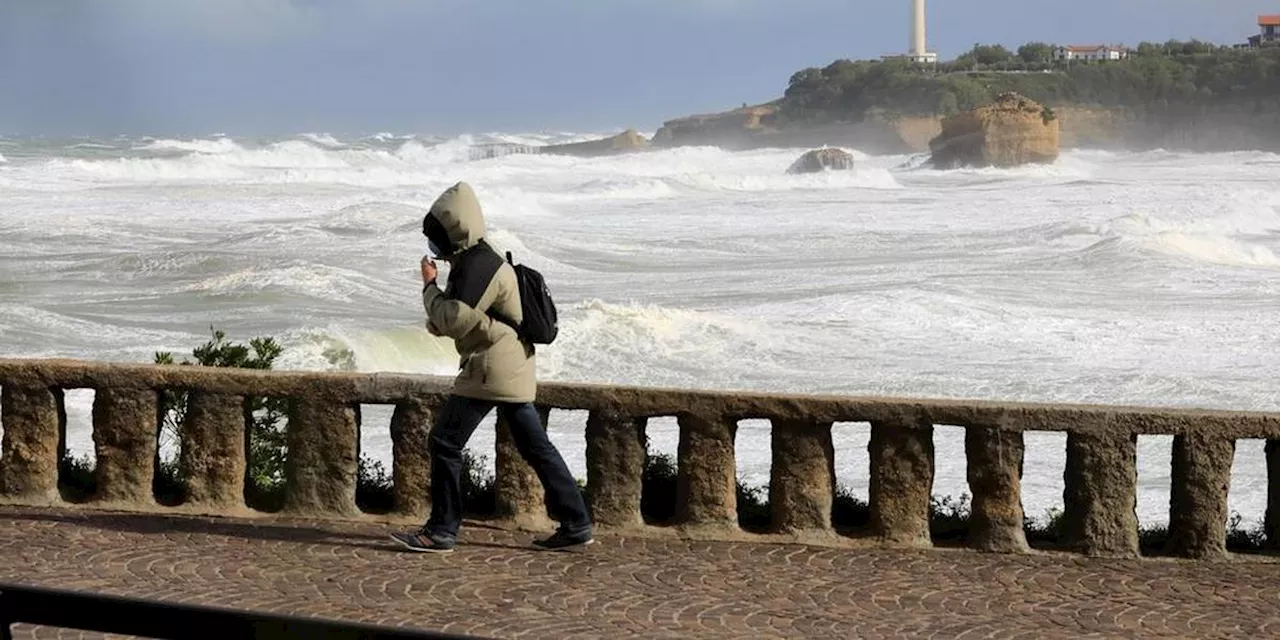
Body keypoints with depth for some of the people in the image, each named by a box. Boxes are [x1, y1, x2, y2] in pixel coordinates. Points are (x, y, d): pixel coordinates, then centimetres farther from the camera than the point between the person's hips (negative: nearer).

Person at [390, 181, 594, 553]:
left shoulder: (477, 266, -17)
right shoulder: (475, 261, 17)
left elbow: (455, 320, -22)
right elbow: (463, 317, 28)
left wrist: (430, 287, -7)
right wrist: (438, 322, 8)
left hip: (491, 369, -11)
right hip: (513, 367, 11)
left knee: (445, 442, -5)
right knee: (535, 446, 11)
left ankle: (441, 532, -1)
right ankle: (575, 524, 11)